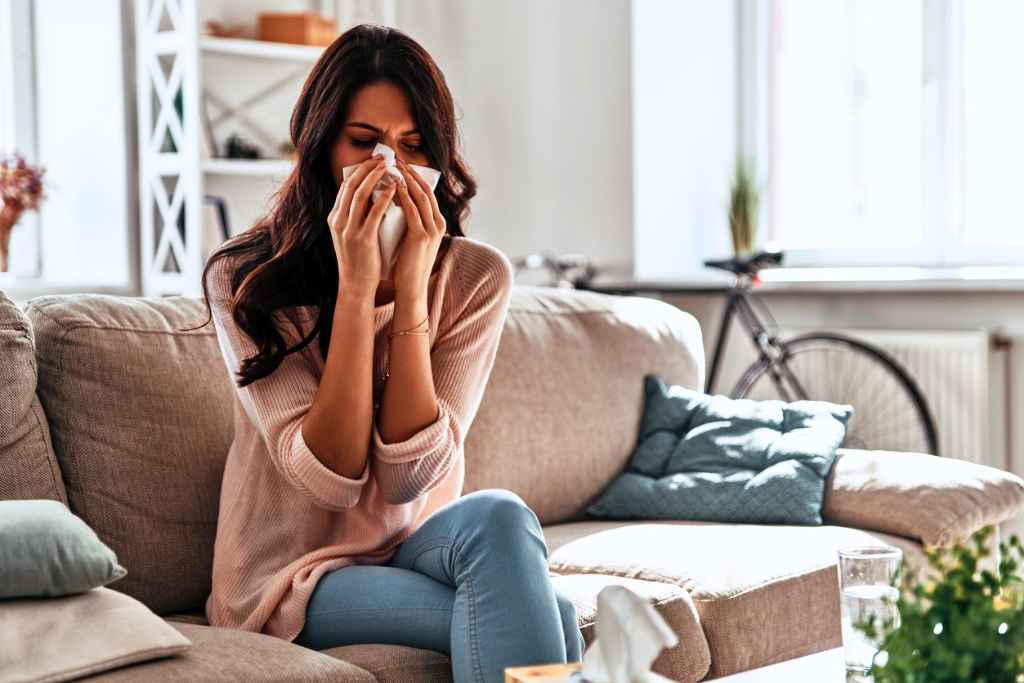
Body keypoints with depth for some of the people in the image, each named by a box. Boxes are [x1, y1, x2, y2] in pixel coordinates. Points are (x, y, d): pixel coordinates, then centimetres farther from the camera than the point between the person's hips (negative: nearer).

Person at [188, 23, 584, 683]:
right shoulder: (244, 279, -9)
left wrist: (411, 288, -21)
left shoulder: (476, 276, -4)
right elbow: (329, 479, -18)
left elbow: (411, 478, -14)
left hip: (418, 546, 3)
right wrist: (355, 286, -23)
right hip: (294, 578, -3)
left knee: (498, 515, -32)